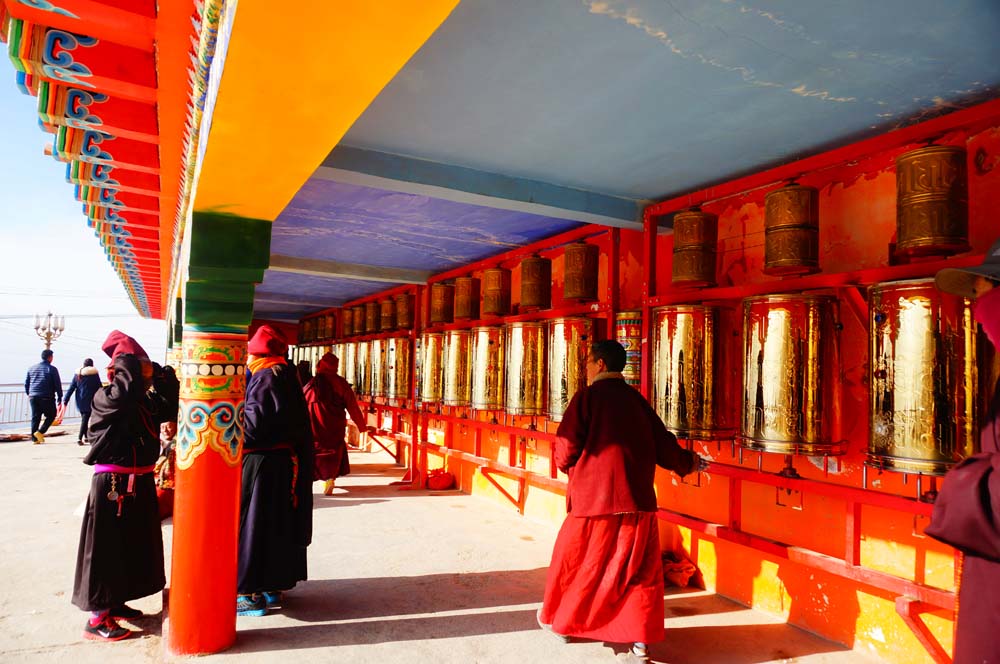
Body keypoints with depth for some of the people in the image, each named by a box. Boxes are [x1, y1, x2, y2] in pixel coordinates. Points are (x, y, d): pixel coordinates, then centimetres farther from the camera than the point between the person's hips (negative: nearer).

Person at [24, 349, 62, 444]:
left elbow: (26, 383, 18)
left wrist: (29, 394, 29)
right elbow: (58, 384, -6)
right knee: (51, 416, 7)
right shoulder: (52, 369, -5)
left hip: (33, 397, 6)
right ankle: (40, 432, -8)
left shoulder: (32, 368, 13)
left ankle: (34, 438, 8)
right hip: (47, 397, -5)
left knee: (35, 417, 9)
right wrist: (59, 397, 1)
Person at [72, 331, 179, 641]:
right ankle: (97, 618, 9)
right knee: (106, 547, 0)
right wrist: (128, 360, -20)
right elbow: (122, 393, -33)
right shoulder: (104, 398, -13)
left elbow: (171, 407, -2)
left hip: (140, 482, 8)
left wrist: (160, 377, -10)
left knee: (132, 544, 17)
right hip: (112, 483, -8)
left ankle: (114, 602, 32)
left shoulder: (146, 401, 8)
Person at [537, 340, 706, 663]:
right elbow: (663, 445, 9)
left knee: (572, 561, 16)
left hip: (595, 498, -4)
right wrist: (688, 461, 29)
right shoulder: (636, 399, 6)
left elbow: (566, 452, -10)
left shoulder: (587, 397, -7)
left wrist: (565, 464, 13)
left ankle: (558, 620, 34)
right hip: (639, 501, 4)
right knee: (640, 570, 13)